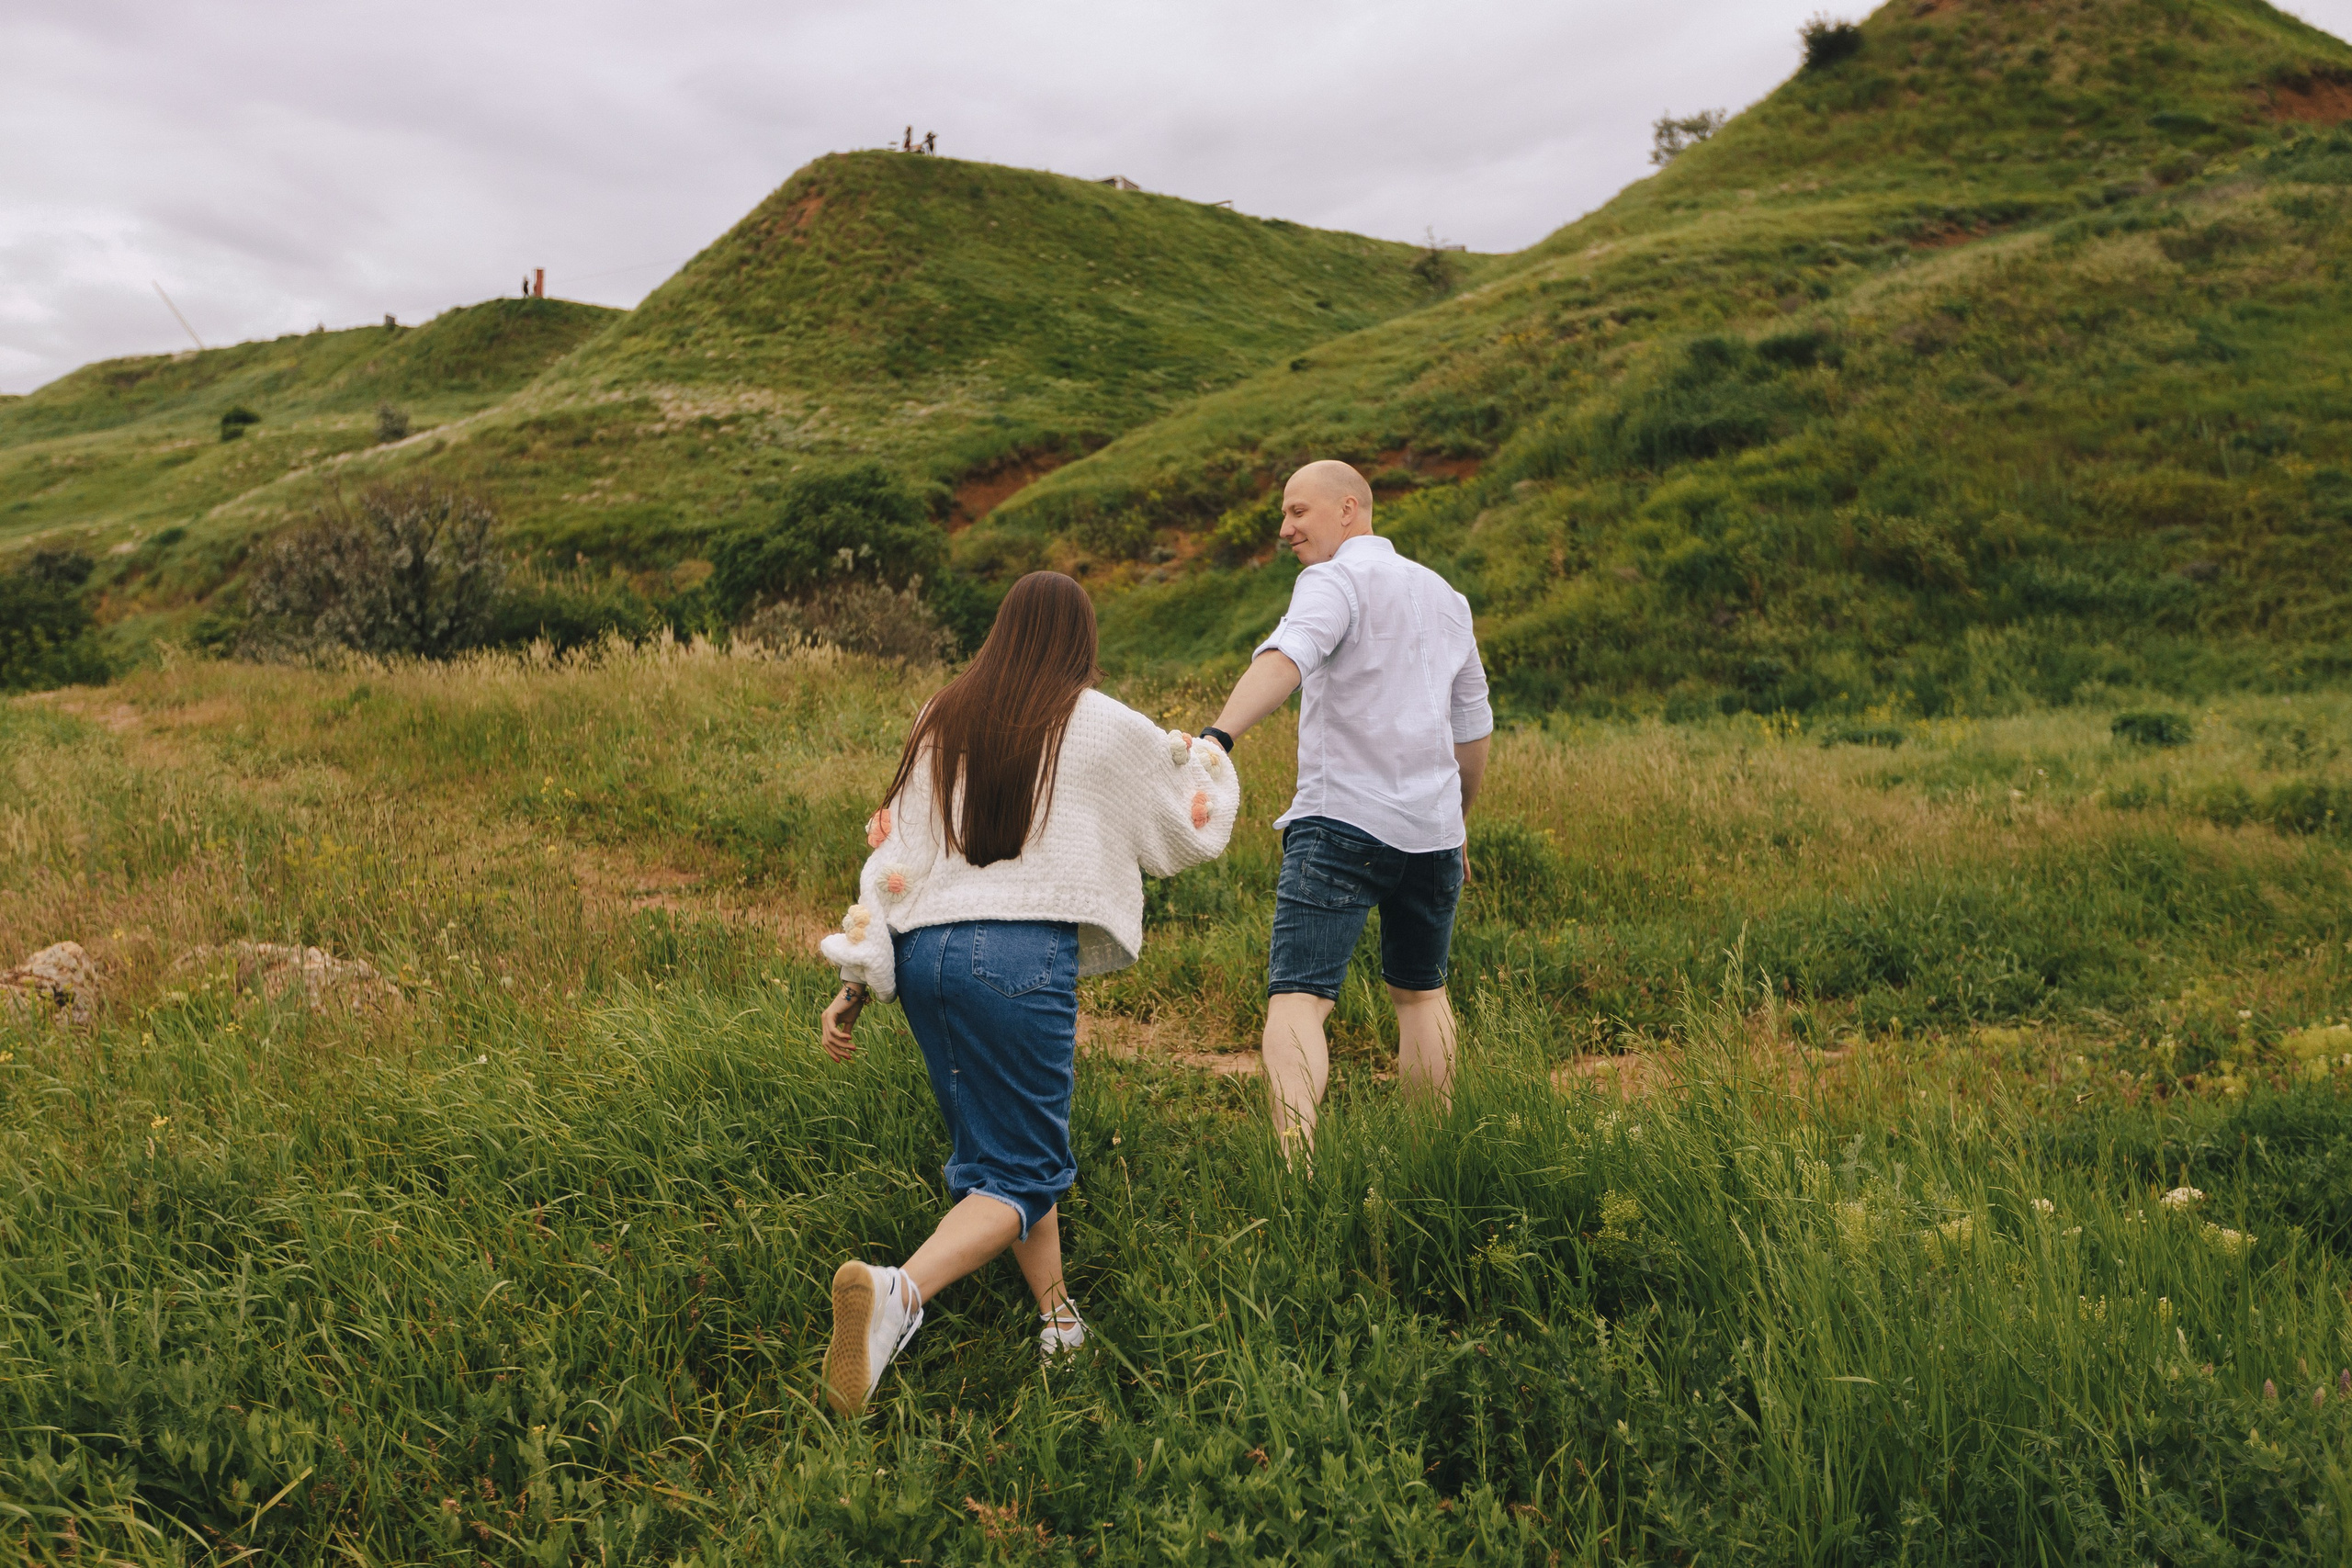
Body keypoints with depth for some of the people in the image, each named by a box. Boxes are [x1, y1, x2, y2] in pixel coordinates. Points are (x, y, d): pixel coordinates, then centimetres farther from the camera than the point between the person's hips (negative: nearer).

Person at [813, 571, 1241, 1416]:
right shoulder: (1110, 729, 4)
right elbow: (1195, 834, 17)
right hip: (1020, 951, -5)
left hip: (920, 949, 6)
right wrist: (1206, 760, 38)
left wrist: (855, 980, 13)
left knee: (999, 1145, 20)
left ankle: (1060, 1318, 21)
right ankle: (896, 1292, -23)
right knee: (1019, 1168, 1)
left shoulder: (942, 721, 15)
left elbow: (894, 850, 11)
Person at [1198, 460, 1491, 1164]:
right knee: (1420, 993, 21)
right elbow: (1472, 724, 27)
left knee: (1298, 995, -12)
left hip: (1342, 821, -7)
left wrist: (1219, 735, -41)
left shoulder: (1337, 581, -3)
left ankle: (1294, 1158, -27)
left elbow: (1285, 657, -26)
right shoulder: (1444, 594, 20)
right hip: (1432, 827, 7)